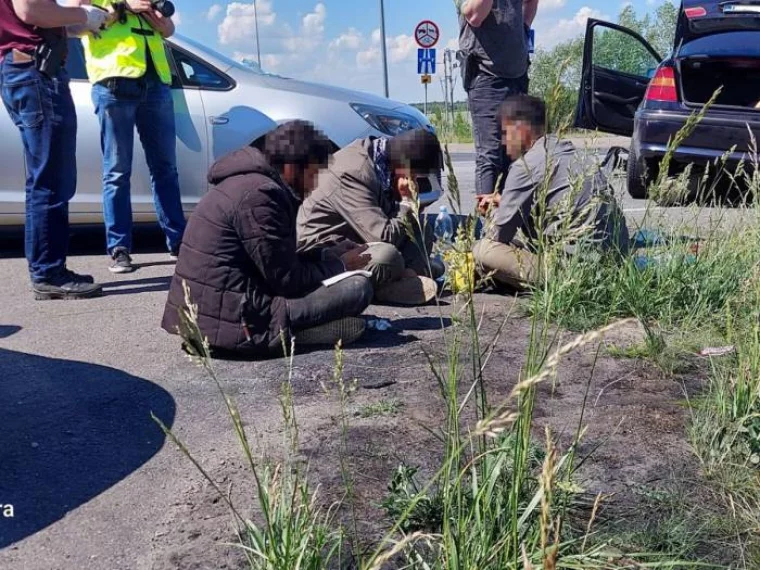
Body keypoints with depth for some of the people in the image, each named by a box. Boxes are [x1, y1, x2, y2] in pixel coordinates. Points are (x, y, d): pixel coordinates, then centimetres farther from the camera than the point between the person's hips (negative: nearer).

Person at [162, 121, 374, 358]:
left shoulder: (247, 181, 14)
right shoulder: (260, 195, -17)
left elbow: (281, 260, 20)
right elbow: (287, 280, -15)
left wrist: (332, 256, 13)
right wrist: (340, 265, 1)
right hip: (231, 323, -11)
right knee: (358, 287, -11)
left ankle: (283, 329, 7)